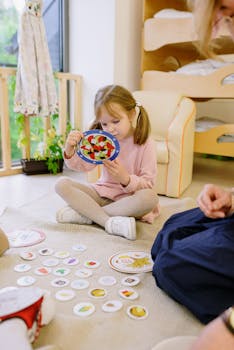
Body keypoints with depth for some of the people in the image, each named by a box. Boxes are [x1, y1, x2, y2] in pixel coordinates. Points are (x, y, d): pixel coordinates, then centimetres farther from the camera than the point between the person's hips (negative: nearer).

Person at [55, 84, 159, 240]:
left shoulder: (145, 143, -13)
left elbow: (148, 184, -15)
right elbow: (84, 165, 0)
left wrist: (125, 178, -35)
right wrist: (70, 149, -21)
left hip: (129, 197, -4)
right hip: (103, 191, 4)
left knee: (150, 198, -37)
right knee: (62, 184, -14)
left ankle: (85, 213, -28)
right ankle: (109, 222, -29)